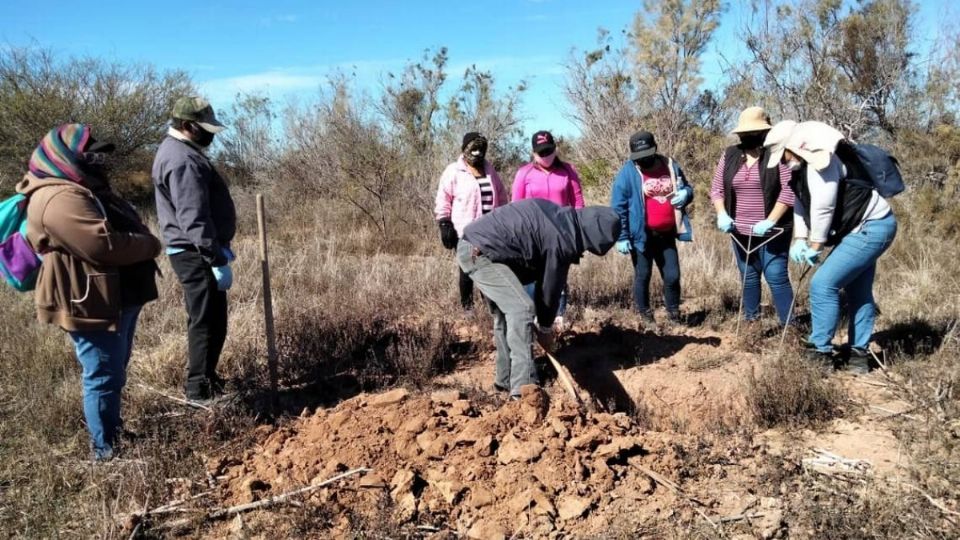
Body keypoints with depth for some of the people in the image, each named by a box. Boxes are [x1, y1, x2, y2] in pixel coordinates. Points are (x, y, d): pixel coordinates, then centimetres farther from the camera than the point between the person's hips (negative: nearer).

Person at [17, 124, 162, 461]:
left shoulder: (81, 189, 16)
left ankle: (113, 431, 37)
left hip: (117, 299, 11)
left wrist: (144, 242, -1)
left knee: (114, 373, 22)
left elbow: (125, 229, 19)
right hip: (92, 305, -11)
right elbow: (105, 245, -30)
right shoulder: (60, 199, -21)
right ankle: (106, 449, 11)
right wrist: (151, 245, -15)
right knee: (104, 377, -1)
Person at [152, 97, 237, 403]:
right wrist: (218, 260, -24)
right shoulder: (184, 161, -19)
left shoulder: (177, 150, 16)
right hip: (196, 255, -11)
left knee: (208, 320, 18)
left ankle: (203, 381, 29)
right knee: (207, 322, -4)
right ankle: (201, 391, 3)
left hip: (194, 252, 11)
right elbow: (194, 219, -26)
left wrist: (219, 248, 23)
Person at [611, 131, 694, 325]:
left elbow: (687, 188, 18)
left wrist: (685, 194, -8)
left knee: (672, 276, 8)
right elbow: (618, 207, -10)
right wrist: (621, 236, -14)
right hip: (642, 236, -4)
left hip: (666, 235, 4)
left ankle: (674, 313, 26)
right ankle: (645, 315, 23)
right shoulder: (628, 172, -10)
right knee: (643, 276, 8)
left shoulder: (670, 165, 4)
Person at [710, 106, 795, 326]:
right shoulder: (730, 155, 6)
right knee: (748, 277, 15)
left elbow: (789, 190, -15)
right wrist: (722, 214, -7)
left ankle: (788, 325, 4)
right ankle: (751, 320, 28)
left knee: (776, 277, -5)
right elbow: (716, 187, 10)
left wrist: (770, 221, -22)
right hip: (741, 230, 5)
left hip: (772, 231, -5)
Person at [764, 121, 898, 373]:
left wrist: (815, 247, -14)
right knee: (858, 292, 16)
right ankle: (859, 354, 26)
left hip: (871, 228, -11)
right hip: (867, 228, 11)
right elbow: (802, 204, 14)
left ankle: (820, 352, -5)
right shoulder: (804, 166, 9)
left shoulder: (822, 162, -23)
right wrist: (800, 240, 2)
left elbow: (823, 209, -24)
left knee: (823, 284, -13)